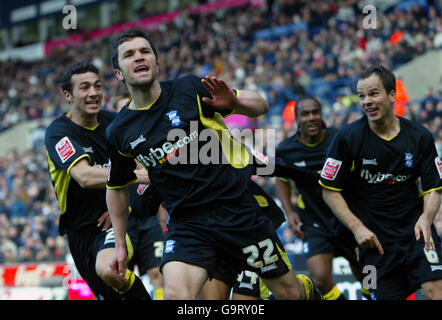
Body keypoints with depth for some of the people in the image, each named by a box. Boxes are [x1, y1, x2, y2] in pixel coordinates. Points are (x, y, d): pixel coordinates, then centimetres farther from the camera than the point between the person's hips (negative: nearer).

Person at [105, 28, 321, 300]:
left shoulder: (190, 89, -5)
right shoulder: (119, 132, 2)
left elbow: (261, 105, 0)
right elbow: (117, 188, 18)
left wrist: (234, 102, -21)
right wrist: (120, 244, 18)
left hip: (237, 207, -1)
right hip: (185, 224, 1)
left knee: (291, 292, 8)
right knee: (175, 295, -25)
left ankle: (308, 289, 43)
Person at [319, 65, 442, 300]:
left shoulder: (420, 137, 0)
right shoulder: (347, 138, -5)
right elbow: (330, 191, 0)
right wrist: (357, 227, -11)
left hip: (414, 228, 1)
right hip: (374, 236, -1)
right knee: (386, 295, -4)